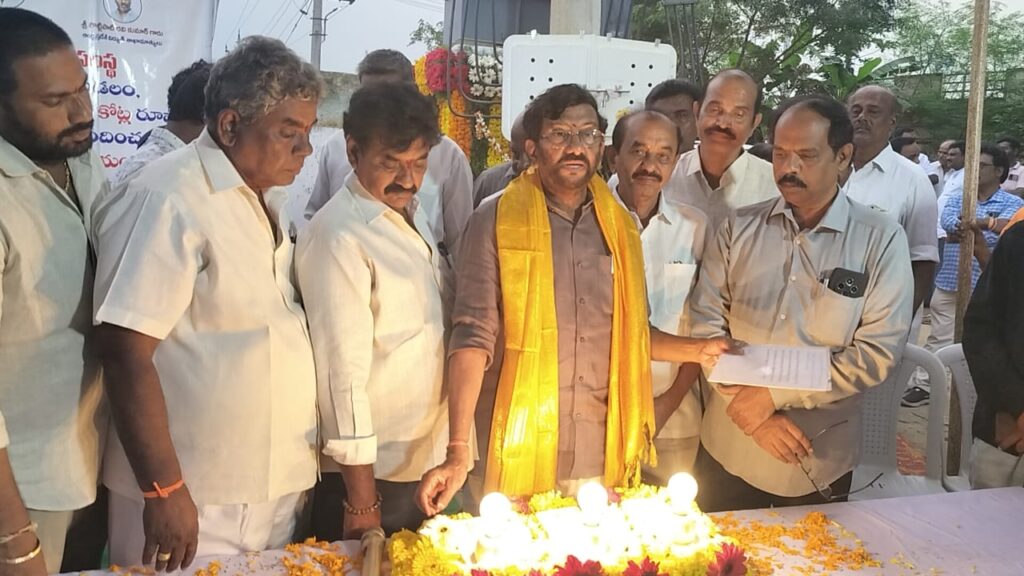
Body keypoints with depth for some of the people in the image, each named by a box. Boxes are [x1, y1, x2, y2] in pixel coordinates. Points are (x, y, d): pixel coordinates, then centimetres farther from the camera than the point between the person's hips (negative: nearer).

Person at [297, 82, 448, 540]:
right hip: (371, 471, -8)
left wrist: (455, 451, 11)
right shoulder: (339, 236, -19)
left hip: (428, 463, 8)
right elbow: (342, 370, -20)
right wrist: (362, 502, -18)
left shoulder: (411, 213, 7)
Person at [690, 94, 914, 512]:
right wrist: (749, 411, -14)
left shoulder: (881, 239, -5)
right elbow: (705, 325, -4)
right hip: (728, 452, 2)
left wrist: (774, 395, -15)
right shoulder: (738, 229, 0)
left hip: (820, 465, -1)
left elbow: (878, 353, -11)